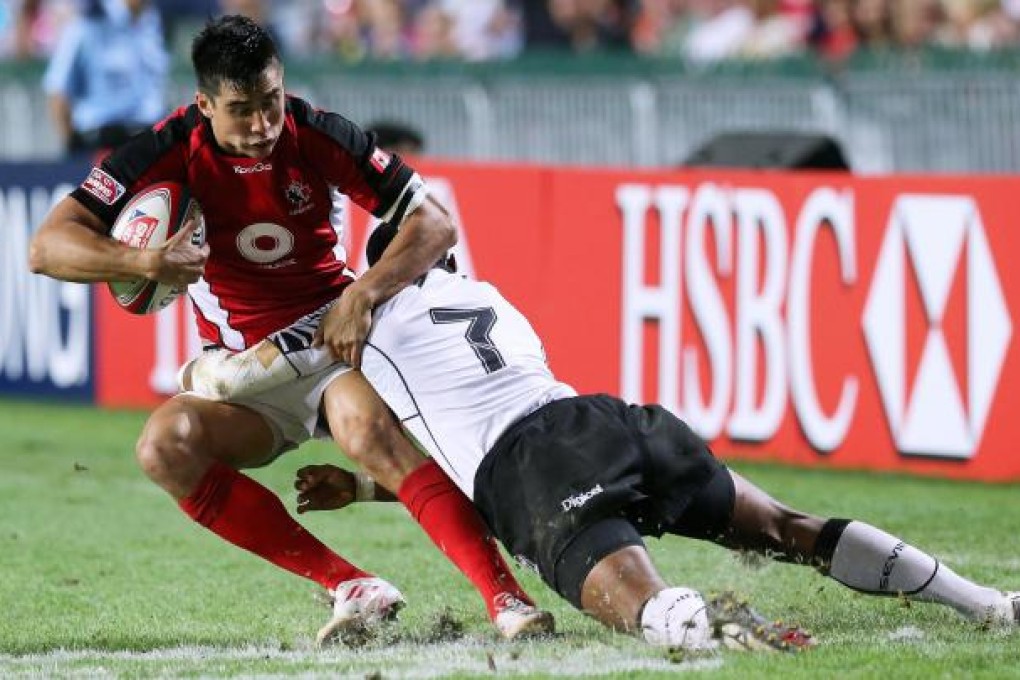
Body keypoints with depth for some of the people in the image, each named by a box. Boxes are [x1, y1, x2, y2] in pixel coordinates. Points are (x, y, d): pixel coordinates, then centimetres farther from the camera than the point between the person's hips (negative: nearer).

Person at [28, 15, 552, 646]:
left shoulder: (318, 136, -11)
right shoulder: (172, 150, -11)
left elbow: (436, 224, -10)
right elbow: (48, 245, -16)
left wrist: (363, 293, -28)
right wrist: (144, 261, -37)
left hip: (336, 341, -2)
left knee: (368, 427, -35)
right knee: (165, 445, -26)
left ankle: (507, 599, -39)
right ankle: (351, 587, -26)